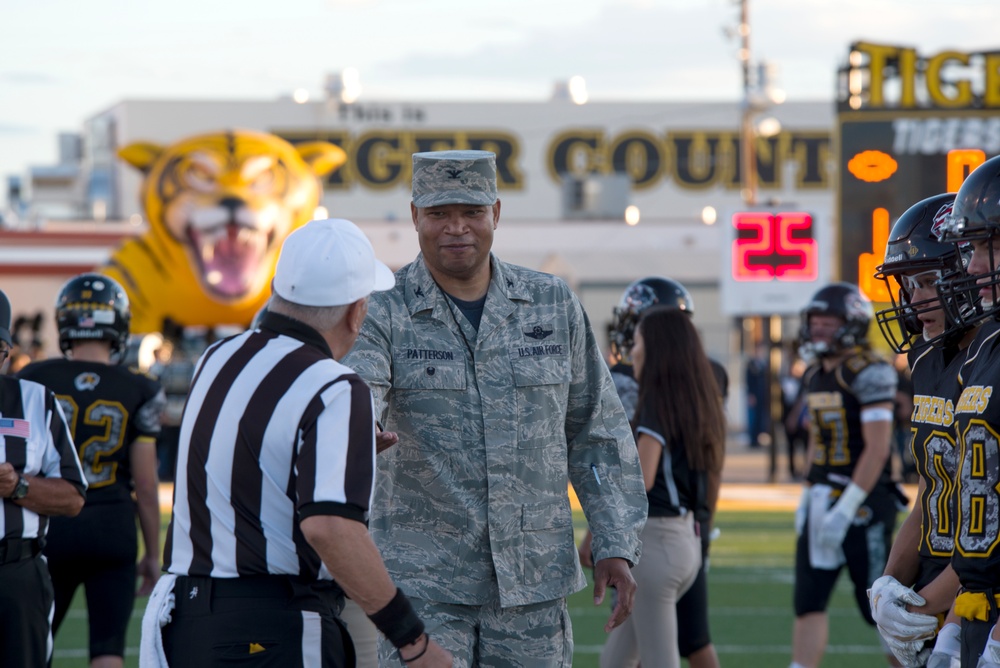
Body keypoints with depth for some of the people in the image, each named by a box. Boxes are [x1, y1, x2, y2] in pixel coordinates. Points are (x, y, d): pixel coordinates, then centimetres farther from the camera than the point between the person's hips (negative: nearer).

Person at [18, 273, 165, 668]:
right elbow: (144, 484, -2)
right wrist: (153, 553, 9)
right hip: (112, 525, -1)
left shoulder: (35, 380, -2)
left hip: (51, 526, 1)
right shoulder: (137, 392, -3)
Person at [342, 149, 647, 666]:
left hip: (532, 583, 3)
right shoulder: (384, 313, -4)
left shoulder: (553, 306, 5)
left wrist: (616, 548, 3)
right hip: (423, 583, -3)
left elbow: (596, 434, 11)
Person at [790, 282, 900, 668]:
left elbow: (877, 448, -19)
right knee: (808, 603, 4)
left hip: (862, 502, -8)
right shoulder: (816, 375, 13)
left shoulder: (868, 374, -14)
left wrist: (845, 509, -21)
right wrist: (807, 497, 15)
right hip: (822, 500, 8)